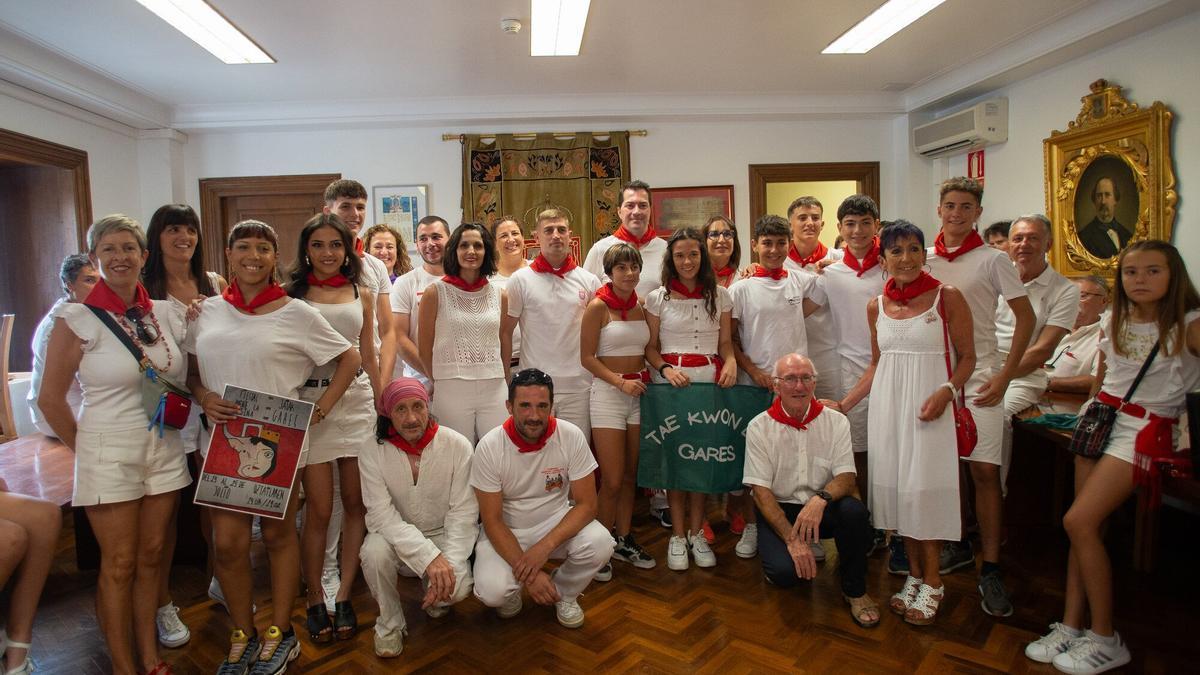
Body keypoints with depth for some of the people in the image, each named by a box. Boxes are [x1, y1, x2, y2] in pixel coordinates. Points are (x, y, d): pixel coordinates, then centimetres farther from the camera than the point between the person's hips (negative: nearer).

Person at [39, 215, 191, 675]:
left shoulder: (166, 313, 2)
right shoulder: (77, 320, -9)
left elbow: (184, 377, 15)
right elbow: (50, 399, -4)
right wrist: (85, 450, 1)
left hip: (164, 452, 4)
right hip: (109, 457, -4)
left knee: (151, 557, 14)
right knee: (119, 565, 6)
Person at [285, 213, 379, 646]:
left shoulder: (362, 294, 11)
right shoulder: (292, 294, 3)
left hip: (357, 401, 3)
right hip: (310, 402, -2)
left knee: (355, 503, 4)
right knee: (319, 508, 0)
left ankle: (343, 596, 18)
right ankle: (315, 601, 17)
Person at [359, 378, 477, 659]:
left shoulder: (458, 446, -15)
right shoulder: (372, 451, -15)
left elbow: (463, 512, -13)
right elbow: (381, 515, -22)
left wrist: (449, 563, -26)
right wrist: (429, 557, -32)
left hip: (443, 535, 0)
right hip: (397, 537, 1)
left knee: (458, 586, -27)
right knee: (375, 550, -32)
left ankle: (435, 600, 13)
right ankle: (390, 624, -3)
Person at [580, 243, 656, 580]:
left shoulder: (641, 306, 9)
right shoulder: (598, 306, -7)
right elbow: (587, 357, -10)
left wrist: (646, 374, 1)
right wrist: (620, 382, -18)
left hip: (638, 395, 6)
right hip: (607, 394, -5)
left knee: (630, 475, 12)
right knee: (612, 480, -5)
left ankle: (623, 540, 26)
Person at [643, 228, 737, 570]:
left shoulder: (720, 297, 8)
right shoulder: (657, 298, 3)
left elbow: (726, 342, 10)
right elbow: (651, 347, 4)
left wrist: (731, 362, -11)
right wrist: (666, 369, -15)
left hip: (710, 379, 1)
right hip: (670, 380, -1)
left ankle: (696, 533, 19)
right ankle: (677, 535, 15)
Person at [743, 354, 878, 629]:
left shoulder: (836, 421, -2)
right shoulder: (759, 427, -8)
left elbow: (846, 477, -9)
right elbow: (761, 491, -11)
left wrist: (821, 498, -33)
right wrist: (792, 539, -22)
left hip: (822, 509, 2)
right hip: (778, 511, -2)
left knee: (854, 511, -31)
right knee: (785, 572, -28)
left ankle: (854, 589, -6)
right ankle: (777, 558, 11)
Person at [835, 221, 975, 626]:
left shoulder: (947, 297, -3)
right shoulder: (876, 306, 9)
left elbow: (967, 357, -2)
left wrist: (946, 391, -19)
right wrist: (844, 404, 12)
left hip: (928, 405, -4)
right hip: (887, 405, 4)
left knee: (924, 487, -2)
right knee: (895, 486, 7)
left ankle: (932, 582, 14)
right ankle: (914, 575, 22)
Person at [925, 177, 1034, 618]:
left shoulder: (993, 260, -2)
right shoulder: (923, 259, 7)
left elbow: (1025, 317, -1)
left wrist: (1005, 375, -8)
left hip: (978, 376, -3)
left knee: (984, 470, -6)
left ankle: (990, 570, 4)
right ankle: (959, 545, 28)